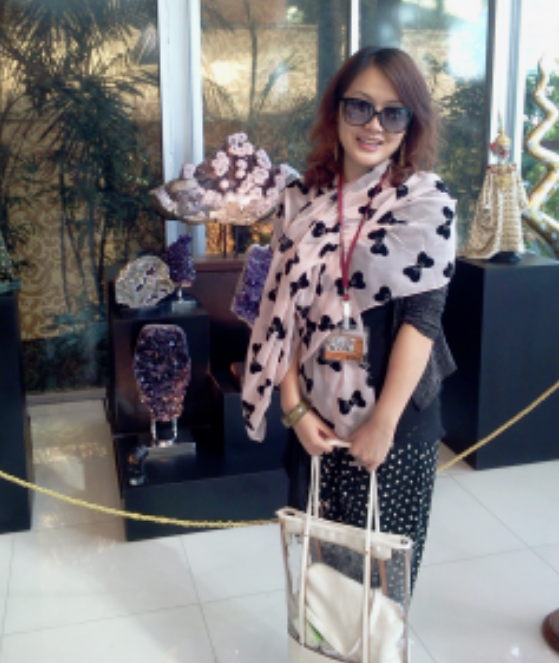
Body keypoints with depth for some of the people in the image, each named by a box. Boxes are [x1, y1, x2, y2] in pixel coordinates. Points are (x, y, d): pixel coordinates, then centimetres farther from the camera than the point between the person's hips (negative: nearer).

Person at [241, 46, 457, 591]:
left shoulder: (427, 202, -8)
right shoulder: (300, 201, 1)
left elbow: (422, 316, -13)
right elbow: (281, 310, 1)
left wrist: (383, 422, -15)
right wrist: (295, 406, -5)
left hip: (397, 415, -3)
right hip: (318, 414, 3)